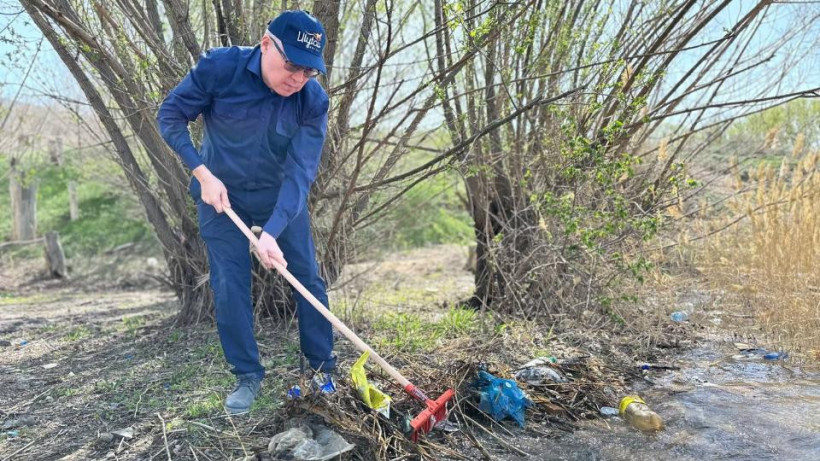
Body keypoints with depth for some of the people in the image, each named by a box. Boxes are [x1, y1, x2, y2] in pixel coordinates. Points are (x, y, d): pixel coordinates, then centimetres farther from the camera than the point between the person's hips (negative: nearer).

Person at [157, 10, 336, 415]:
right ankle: (247, 375, 14)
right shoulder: (220, 67, -23)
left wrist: (272, 231, -37)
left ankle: (322, 366, 19)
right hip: (221, 193, 0)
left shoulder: (313, 100, -21)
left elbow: (300, 171, -26)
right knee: (228, 285, -2)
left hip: (281, 197, 1)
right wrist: (202, 174, -22)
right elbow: (170, 116, -12)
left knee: (308, 277, 2)